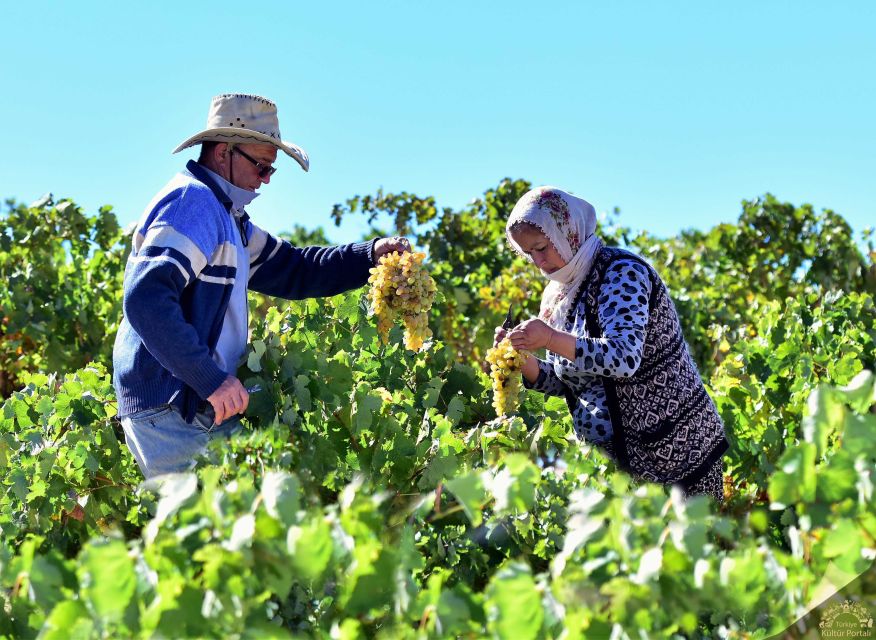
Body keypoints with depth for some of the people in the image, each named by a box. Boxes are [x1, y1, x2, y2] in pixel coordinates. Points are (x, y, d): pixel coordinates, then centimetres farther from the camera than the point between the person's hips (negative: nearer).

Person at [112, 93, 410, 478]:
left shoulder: (226, 216, 21)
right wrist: (212, 380, -24)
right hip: (170, 413, -10)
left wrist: (369, 256, 12)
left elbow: (291, 271, 25)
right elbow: (146, 299, -24)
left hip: (195, 404, 10)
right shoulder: (193, 202, -12)